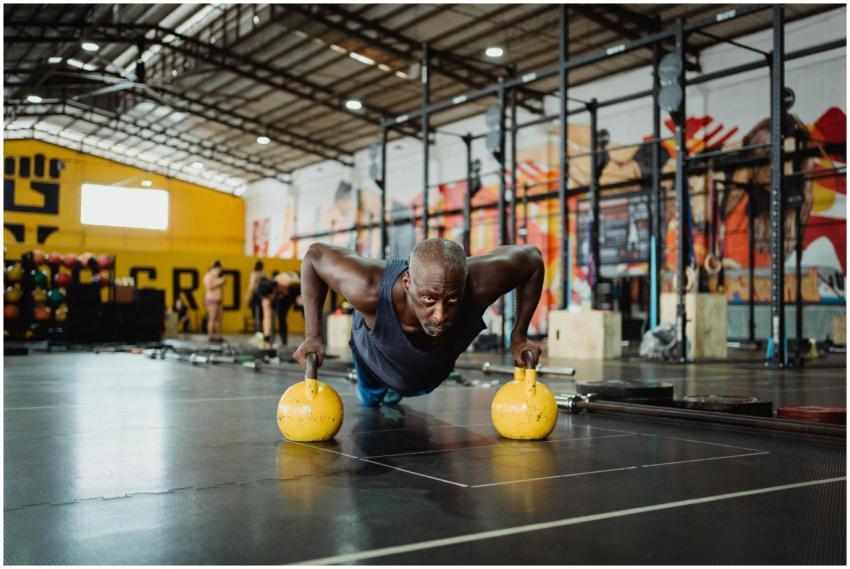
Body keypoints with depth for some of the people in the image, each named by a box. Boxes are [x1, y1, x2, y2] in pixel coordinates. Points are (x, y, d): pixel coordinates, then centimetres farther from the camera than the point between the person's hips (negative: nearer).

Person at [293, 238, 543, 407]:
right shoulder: (371, 290, -51)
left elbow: (532, 257, -27)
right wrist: (313, 336, -33)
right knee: (370, 399, 36)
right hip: (375, 365, -2)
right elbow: (315, 255, -32)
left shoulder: (479, 284, -48)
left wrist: (518, 337, -25)